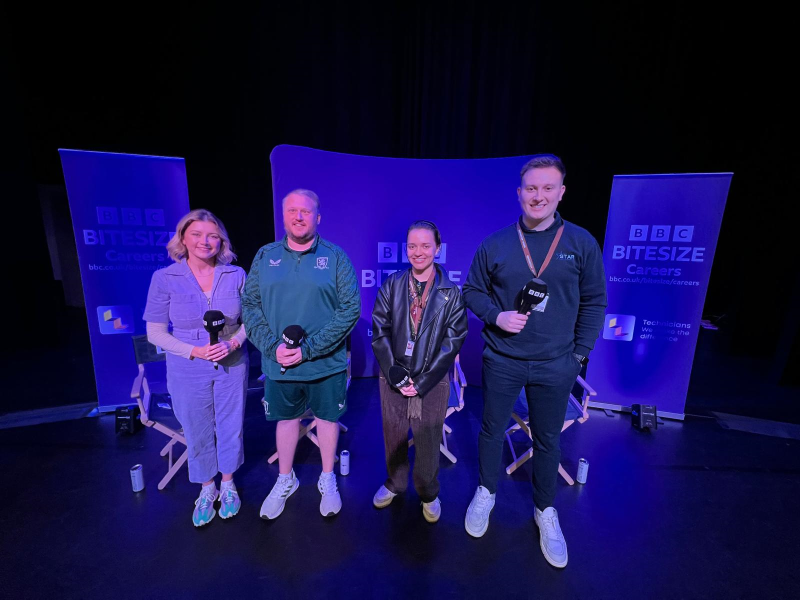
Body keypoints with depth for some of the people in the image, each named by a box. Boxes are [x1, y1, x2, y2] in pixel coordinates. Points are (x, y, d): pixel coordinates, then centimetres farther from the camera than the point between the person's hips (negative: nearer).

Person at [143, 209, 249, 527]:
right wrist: (195, 351, -18)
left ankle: (228, 483, 43)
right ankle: (207, 488, 44)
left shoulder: (236, 275, -7)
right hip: (188, 372, 0)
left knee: (231, 428, 16)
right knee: (197, 434, 16)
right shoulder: (164, 279, -9)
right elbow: (155, 332, -5)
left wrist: (233, 343, -17)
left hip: (232, 367, 1)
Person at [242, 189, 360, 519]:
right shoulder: (265, 256, 1)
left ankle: (327, 480, 41)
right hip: (278, 364, 2)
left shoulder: (335, 257, -8)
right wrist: (273, 346, -14)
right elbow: (249, 304, 0)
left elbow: (350, 308, -13)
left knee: (327, 418, 16)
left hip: (327, 364, -2)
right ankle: (285, 480, 46)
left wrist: (308, 349, -18)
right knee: (286, 418, 20)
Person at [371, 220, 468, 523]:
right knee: (393, 436, 17)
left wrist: (422, 381, -11)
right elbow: (380, 332, -4)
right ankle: (394, 483, 44)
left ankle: (428, 493, 40)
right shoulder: (392, 285, -2)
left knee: (428, 440, 12)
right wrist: (395, 375, -11)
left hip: (432, 381, -1)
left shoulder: (451, 292, -5)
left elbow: (453, 340, -8)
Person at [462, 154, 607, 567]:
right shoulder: (495, 244, -4)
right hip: (502, 360, 0)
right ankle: (486, 492, 43)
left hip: (556, 366, 1)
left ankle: (545, 509, 42)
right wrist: (497, 316, -13)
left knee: (548, 440, 16)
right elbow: (473, 291, 4)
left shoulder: (581, 243, -3)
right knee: (491, 429, 16)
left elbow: (594, 301, 3)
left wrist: (580, 352, 0)